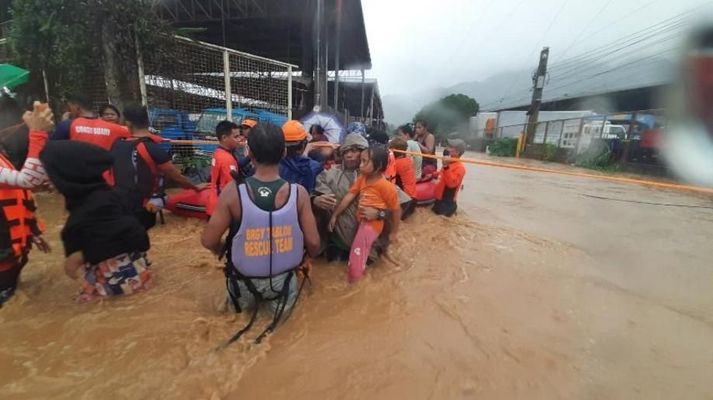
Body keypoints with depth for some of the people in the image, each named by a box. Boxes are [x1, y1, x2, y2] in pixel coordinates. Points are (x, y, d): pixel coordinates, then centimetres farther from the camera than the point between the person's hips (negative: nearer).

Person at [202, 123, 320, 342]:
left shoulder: (233, 192, -21)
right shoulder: (299, 193, -21)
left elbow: (209, 241, -12)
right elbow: (313, 244, -15)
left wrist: (227, 253, 10)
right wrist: (301, 258, 8)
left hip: (245, 281, 2)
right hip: (282, 280, -1)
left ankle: (247, 298, 16)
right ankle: (277, 298, 16)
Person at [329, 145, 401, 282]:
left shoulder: (386, 186, -23)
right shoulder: (361, 178, -4)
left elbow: (396, 210, -14)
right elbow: (349, 197, -1)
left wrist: (394, 232, -6)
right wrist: (335, 215, 0)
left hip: (372, 224, -6)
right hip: (360, 220, 7)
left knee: (356, 255, -2)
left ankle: (354, 279, 21)